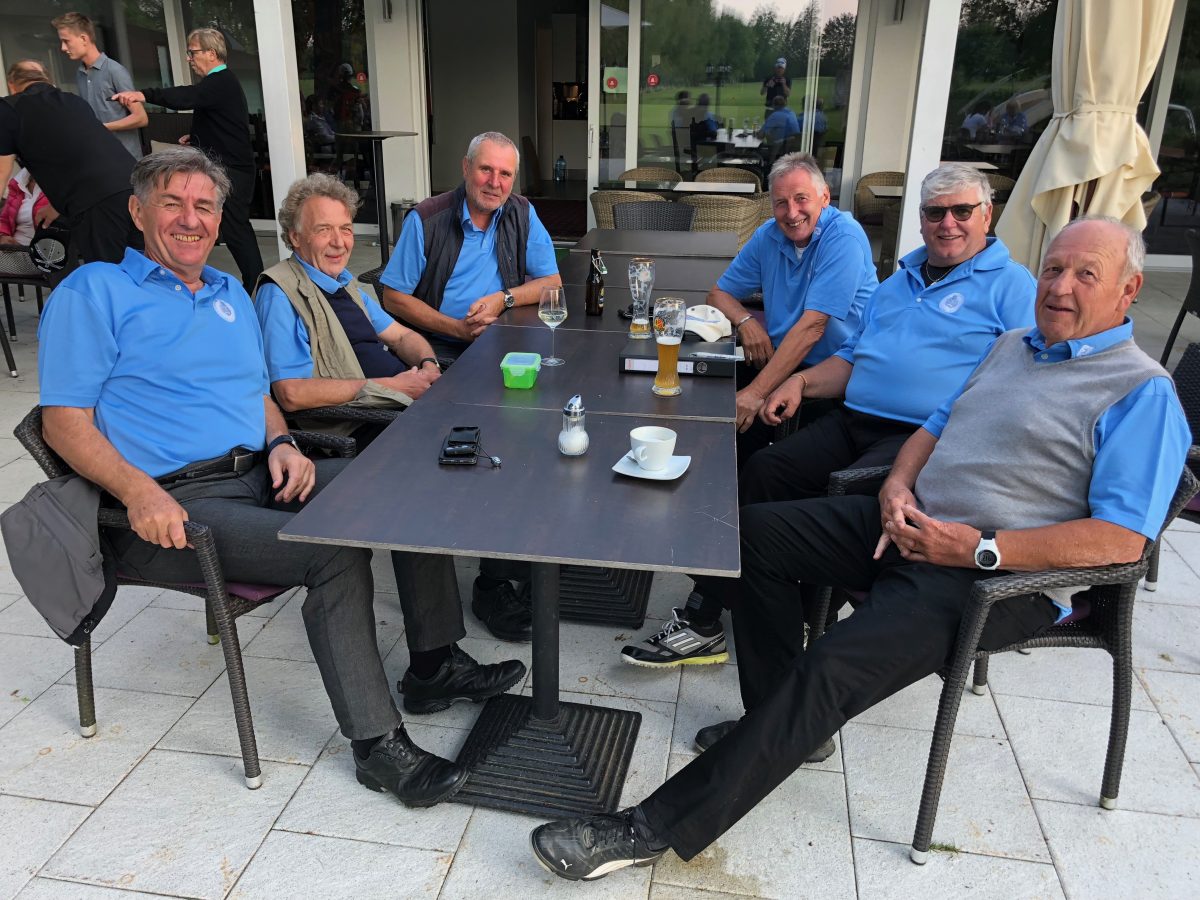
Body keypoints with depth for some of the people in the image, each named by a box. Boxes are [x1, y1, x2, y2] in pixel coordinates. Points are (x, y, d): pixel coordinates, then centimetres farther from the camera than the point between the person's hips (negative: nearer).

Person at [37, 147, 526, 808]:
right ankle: (375, 742, -16)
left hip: (261, 475, 8)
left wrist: (281, 444, 2)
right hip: (177, 501, -7)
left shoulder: (231, 295, 21)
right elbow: (64, 421, -6)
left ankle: (432, 666, 2)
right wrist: (139, 492, -23)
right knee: (336, 551, -29)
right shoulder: (93, 293, 0)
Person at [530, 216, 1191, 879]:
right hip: (908, 524, 9)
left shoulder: (1142, 393, -6)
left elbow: (1125, 538, -15)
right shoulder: (1011, 346, 19)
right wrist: (897, 485, 1)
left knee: (831, 669, -28)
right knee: (752, 531, 1)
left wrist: (982, 549, -21)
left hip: (998, 577, -9)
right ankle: (785, 720, 4)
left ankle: (653, 829, -23)